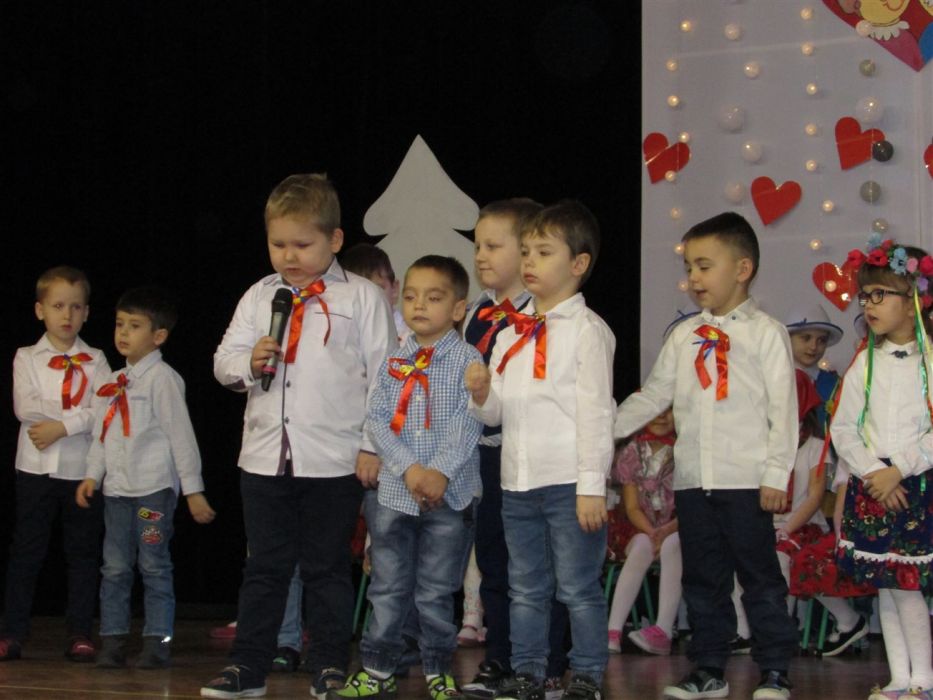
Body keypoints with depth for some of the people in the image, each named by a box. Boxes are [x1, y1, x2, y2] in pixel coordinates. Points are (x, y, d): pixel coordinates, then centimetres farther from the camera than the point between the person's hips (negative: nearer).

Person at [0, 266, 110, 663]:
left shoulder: (95, 360, 7)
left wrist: (61, 426, -17)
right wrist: (80, 412, -12)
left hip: (83, 467, 0)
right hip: (36, 467, 0)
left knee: (83, 551, 3)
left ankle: (79, 633, 9)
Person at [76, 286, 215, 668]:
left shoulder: (162, 378, -6)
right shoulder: (114, 382, 16)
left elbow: (181, 434, -7)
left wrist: (192, 490, -9)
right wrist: (92, 475, 10)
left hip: (154, 486, -6)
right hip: (117, 488, 7)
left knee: (154, 566, -3)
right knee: (115, 568, 6)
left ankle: (157, 642, 1)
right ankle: (112, 641, 10)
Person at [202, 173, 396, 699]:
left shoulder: (362, 297, -1)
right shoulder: (259, 297, 11)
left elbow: (382, 376, -4)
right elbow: (224, 361, 12)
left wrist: (373, 446, -8)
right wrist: (249, 363, -11)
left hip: (335, 459, -3)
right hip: (264, 454, 4)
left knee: (327, 568, 6)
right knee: (265, 567, 10)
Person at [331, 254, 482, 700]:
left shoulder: (467, 360, -2)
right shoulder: (393, 363, 7)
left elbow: (468, 424, -10)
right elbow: (377, 420, 0)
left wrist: (440, 471, -19)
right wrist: (408, 468, -13)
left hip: (450, 493, -3)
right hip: (393, 492, 3)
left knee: (436, 592, 4)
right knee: (388, 588, 8)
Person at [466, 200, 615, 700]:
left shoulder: (586, 330, -6)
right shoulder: (510, 332, 13)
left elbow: (596, 412, -10)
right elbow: (496, 412, 16)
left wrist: (592, 486, -15)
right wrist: (482, 394, -8)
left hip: (569, 483, -6)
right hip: (518, 481, 7)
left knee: (578, 588, 1)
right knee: (525, 588, 14)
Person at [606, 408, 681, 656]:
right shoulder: (632, 453, 3)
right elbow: (632, 508, 1)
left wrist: (667, 530, -24)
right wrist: (652, 533, -18)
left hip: (680, 529, -2)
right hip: (645, 530, 2)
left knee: (671, 544, -36)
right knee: (641, 547, -33)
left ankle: (664, 631, -48)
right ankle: (613, 630, -43)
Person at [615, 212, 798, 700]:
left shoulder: (764, 333, -2)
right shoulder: (683, 336, 12)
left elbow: (783, 408, -6)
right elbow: (653, 397, 17)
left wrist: (776, 474, -12)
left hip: (745, 481, -5)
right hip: (692, 480, 5)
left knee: (760, 577, 1)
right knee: (701, 579, 11)